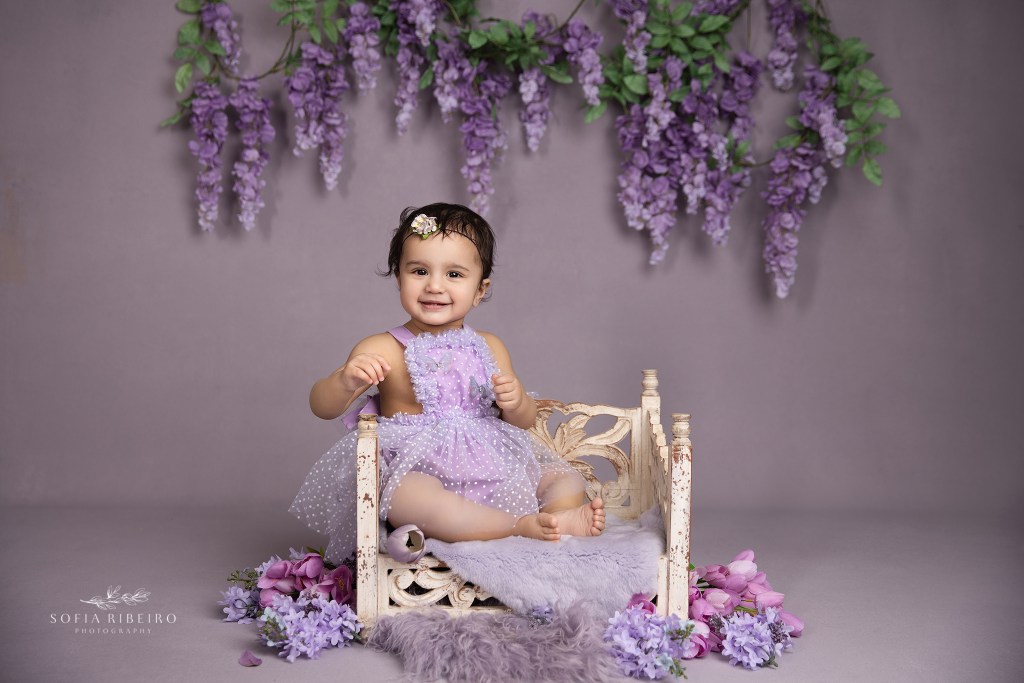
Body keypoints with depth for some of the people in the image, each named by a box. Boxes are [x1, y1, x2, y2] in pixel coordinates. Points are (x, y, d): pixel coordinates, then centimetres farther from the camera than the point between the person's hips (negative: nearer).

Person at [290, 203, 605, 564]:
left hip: (489, 468, 6)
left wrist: (516, 402, -11)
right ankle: (521, 526, -39)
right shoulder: (384, 350, -3)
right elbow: (322, 407, -8)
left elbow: (525, 421, 14)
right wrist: (346, 381, -31)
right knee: (407, 497, -38)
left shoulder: (488, 347, 9)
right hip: (416, 469, -5)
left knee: (567, 478, -4)